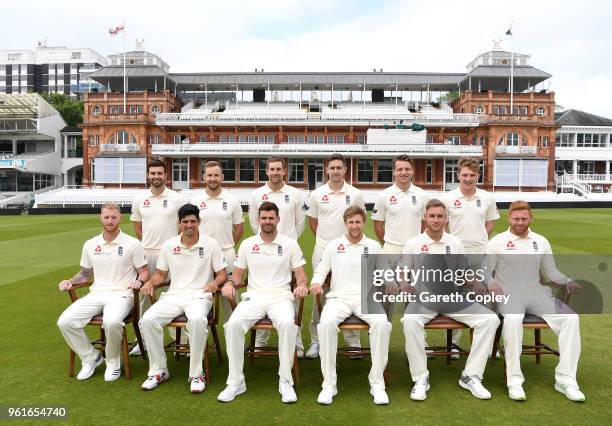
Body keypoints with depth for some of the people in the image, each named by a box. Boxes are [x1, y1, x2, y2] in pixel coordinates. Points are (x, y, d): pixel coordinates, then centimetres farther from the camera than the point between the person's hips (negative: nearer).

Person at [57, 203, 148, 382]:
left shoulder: (132, 244, 1)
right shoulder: (90, 244, 14)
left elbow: (144, 271, 3)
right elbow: (85, 273, 24)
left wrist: (138, 280, -18)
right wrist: (70, 281, 6)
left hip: (121, 294, -5)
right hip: (96, 293, 5)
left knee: (112, 322, -35)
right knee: (65, 322, -16)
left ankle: (113, 362, -5)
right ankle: (90, 357, 7)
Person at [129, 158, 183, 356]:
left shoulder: (176, 198, -1)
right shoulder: (139, 200, 6)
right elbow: (137, 227, 15)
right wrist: (150, 244, 9)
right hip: (146, 252, 3)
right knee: (145, 294, 9)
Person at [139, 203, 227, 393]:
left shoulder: (211, 244, 1)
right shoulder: (168, 245, 10)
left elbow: (222, 274, 4)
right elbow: (161, 274, 18)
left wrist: (215, 282, -18)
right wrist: (150, 282, -3)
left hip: (199, 296, -3)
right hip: (173, 295, 4)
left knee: (197, 320, -37)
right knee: (147, 320, -22)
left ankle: (196, 374, -19)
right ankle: (158, 370, -4)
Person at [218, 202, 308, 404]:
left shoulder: (290, 244, 7)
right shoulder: (247, 244, 11)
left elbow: (300, 275, 6)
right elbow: (237, 274, 15)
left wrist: (302, 284, -17)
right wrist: (229, 283, -8)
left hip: (281, 296, -2)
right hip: (254, 296, 2)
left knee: (287, 324, -35)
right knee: (233, 324, -28)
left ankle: (285, 381, -18)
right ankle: (236, 381, -13)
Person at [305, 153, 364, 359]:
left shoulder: (356, 195, 1)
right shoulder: (317, 194, 2)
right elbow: (312, 222, 12)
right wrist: (326, 239, 11)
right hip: (322, 251, 0)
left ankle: (353, 341, 18)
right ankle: (316, 340, 17)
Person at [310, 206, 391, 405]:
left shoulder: (374, 246, 15)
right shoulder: (333, 245, 14)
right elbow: (321, 270, 16)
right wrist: (316, 282, -6)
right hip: (339, 297, 0)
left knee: (382, 323, -32)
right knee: (326, 323, -33)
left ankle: (377, 383, -17)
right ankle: (329, 383, -19)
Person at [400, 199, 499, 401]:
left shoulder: (455, 243, 10)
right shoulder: (413, 244, 2)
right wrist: (405, 285, -16)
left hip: (452, 297, 3)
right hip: (423, 297, -3)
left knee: (490, 319, -16)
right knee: (410, 321, -35)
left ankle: (471, 376, -6)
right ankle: (420, 378, -17)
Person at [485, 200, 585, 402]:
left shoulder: (541, 242, 15)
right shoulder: (497, 242, 4)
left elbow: (550, 271, 20)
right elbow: (485, 270, 3)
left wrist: (567, 281, 1)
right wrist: (491, 283, -17)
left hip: (536, 292, 4)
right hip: (508, 293, -4)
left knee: (570, 317, -19)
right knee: (513, 319, -36)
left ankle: (566, 379, -13)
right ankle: (514, 380, -28)